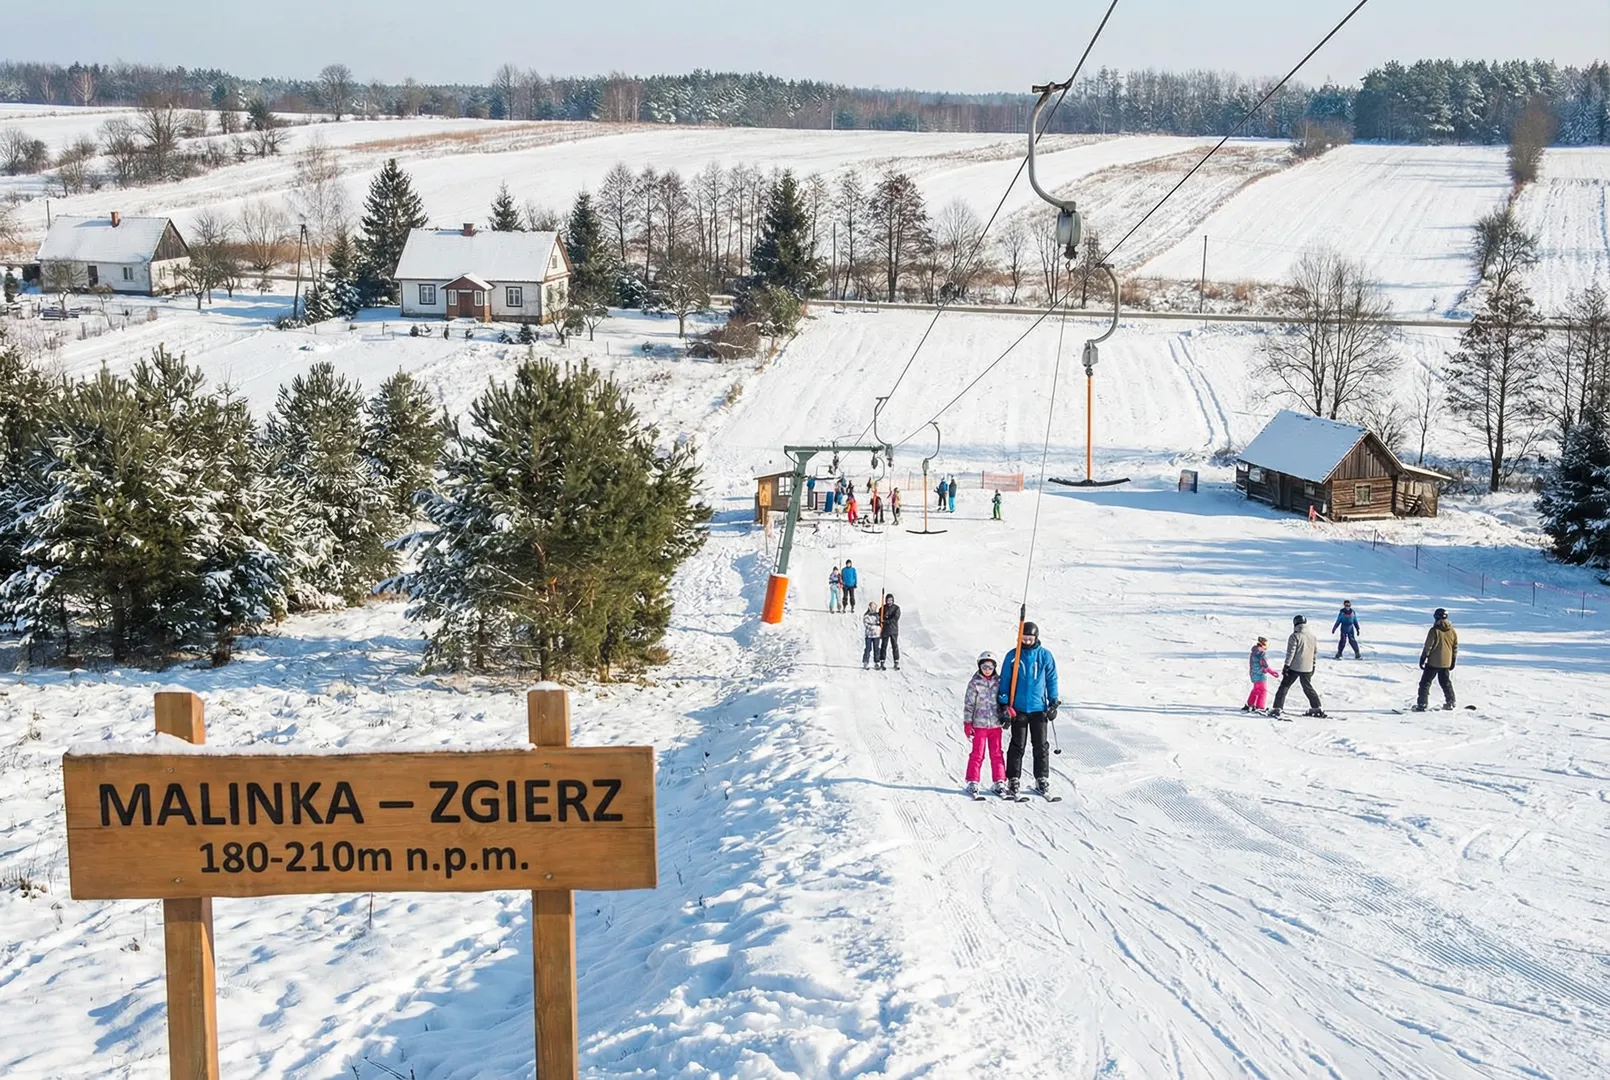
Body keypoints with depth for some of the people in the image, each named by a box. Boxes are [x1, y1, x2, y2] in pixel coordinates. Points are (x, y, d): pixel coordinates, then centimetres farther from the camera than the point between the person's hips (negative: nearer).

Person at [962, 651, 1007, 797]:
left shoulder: (999, 682, 4)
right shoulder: (974, 683, -3)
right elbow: (968, 704, -2)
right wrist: (967, 723, -6)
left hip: (995, 724, 2)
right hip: (979, 724, -2)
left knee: (996, 754, 6)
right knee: (977, 754, 1)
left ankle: (1000, 782, 12)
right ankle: (972, 782, 7)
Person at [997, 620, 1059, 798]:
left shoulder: (1045, 655, 2)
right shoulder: (1013, 656, 0)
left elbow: (1052, 680, 10)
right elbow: (1005, 681, 5)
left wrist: (1054, 703, 7)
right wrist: (1003, 705, 0)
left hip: (1039, 708, 1)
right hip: (1018, 708, -1)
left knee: (1040, 745, 6)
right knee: (1017, 746, 3)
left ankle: (1042, 780, 14)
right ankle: (1013, 780, 7)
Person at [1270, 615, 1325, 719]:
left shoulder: (1295, 636, -13)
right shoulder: (1312, 635, 6)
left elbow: (1290, 652, -15)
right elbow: (1316, 650, 15)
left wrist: (1286, 666, -11)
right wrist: (1313, 663, 26)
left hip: (1294, 667, -6)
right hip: (1308, 667, 6)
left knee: (1284, 687, 0)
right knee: (1308, 687, 22)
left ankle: (1277, 708, -8)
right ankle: (1316, 708, 23)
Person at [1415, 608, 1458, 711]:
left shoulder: (1434, 630, -13)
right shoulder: (1452, 631, 4)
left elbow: (1428, 647, -12)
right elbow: (1455, 648, 12)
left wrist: (1423, 658, -5)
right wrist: (1453, 661, 21)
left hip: (1433, 662, -5)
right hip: (1446, 662, 5)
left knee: (1425, 682, -1)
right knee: (1446, 682, 21)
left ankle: (1421, 705, -8)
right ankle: (1450, 703, 27)